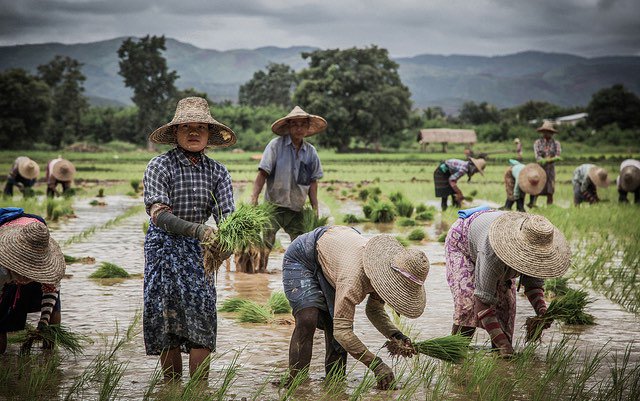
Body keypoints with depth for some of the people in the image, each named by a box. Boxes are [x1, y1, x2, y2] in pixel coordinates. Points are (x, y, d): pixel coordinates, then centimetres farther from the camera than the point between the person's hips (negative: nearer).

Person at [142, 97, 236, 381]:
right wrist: (199, 231, -34)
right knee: (164, 315, -2)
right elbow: (159, 214, -20)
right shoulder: (159, 166, -8)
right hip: (164, 246, -3)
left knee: (202, 310, -10)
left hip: (199, 249, 3)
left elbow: (226, 215, -5)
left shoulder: (217, 171, 4)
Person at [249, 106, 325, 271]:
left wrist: (315, 208, 9)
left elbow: (313, 182, 12)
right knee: (265, 244, -11)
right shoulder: (276, 145, -6)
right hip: (274, 206, -4)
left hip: (297, 208, 4)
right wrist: (254, 199, -17)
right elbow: (262, 173, -9)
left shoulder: (311, 151, 7)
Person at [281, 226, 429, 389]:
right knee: (307, 320, -23)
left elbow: (374, 310, -1)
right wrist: (376, 364, -43)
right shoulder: (356, 277, -43)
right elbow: (342, 331, -41)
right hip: (301, 257, -8)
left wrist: (395, 335, -19)